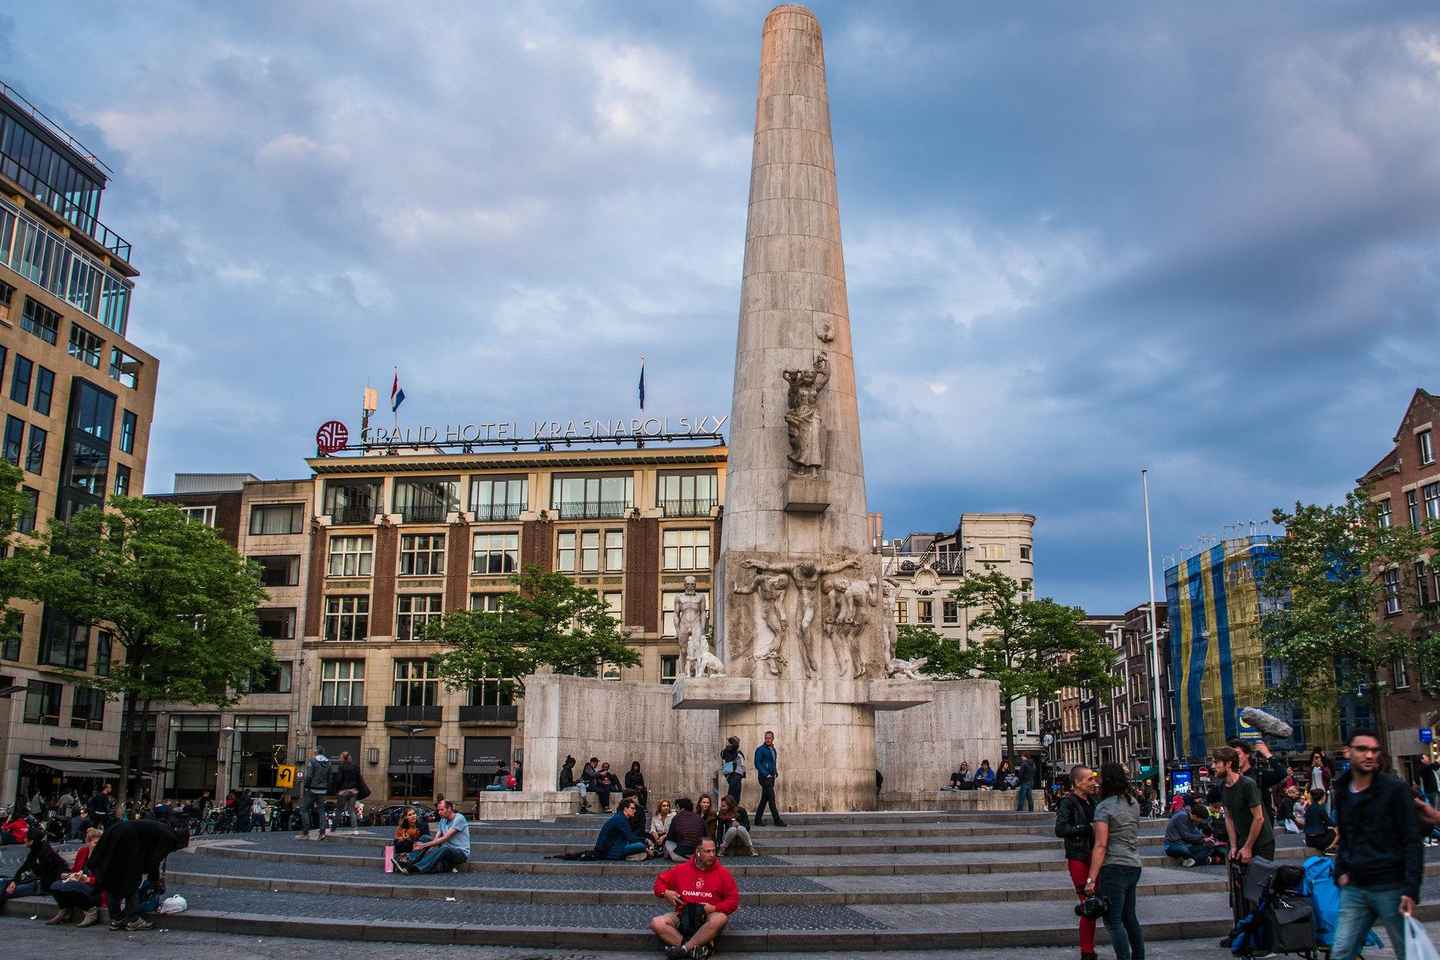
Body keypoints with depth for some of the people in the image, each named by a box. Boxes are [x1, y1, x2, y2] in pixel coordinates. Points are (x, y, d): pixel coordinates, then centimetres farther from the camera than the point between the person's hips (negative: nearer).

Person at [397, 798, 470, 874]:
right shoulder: (443, 820, 11)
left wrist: (424, 845, -21)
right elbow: (436, 839, 1)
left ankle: (416, 868, -50)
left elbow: (445, 838, -20)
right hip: (448, 851, 7)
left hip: (461, 853, -7)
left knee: (444, 849, -38)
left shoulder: (459, 818, -13)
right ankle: (408, 861, -26)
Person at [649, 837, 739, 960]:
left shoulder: (722, 873, 0)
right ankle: (697, 948, -31)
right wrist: (665, 892, -6)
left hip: (707, 917, -2)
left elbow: (733, 899, -1)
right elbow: (660, 881, 15)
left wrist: (715, 908, -14)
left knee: (721, 918, -37)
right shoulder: (681, 869, 4)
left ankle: (684, 949, -29)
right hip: (682, 917, 2)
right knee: (656, 923, -24)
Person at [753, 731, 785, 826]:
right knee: (771, 798, -10)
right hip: (764, 778, -8)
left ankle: (758, 820, 15)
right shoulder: (760, 749, -8)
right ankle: (777, 820, -9)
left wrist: (776, 772, 11)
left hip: (771, 777, 8)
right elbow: (757, 764, -12)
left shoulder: (773, 749, 17)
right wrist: (766, 774, -18)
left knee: (764, 799, 9)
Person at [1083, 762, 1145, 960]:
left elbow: (1101, 845, -18)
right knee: (1129, 916, 19)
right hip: (1134, 865, 8)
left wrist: (1091, 878, -18)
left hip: (1114, 867, -8)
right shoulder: (1133, 803, 9)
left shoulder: (1104, 807, -13)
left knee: (1113, 921, -3)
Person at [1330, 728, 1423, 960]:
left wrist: (1411, 889, -16)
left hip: (1390, 887, -5)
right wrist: (1340, 871, 8)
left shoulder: (1395, 789, -6)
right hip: (1354, 888, 5)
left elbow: (1412, 842, -9)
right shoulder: (1341, 792, 10)